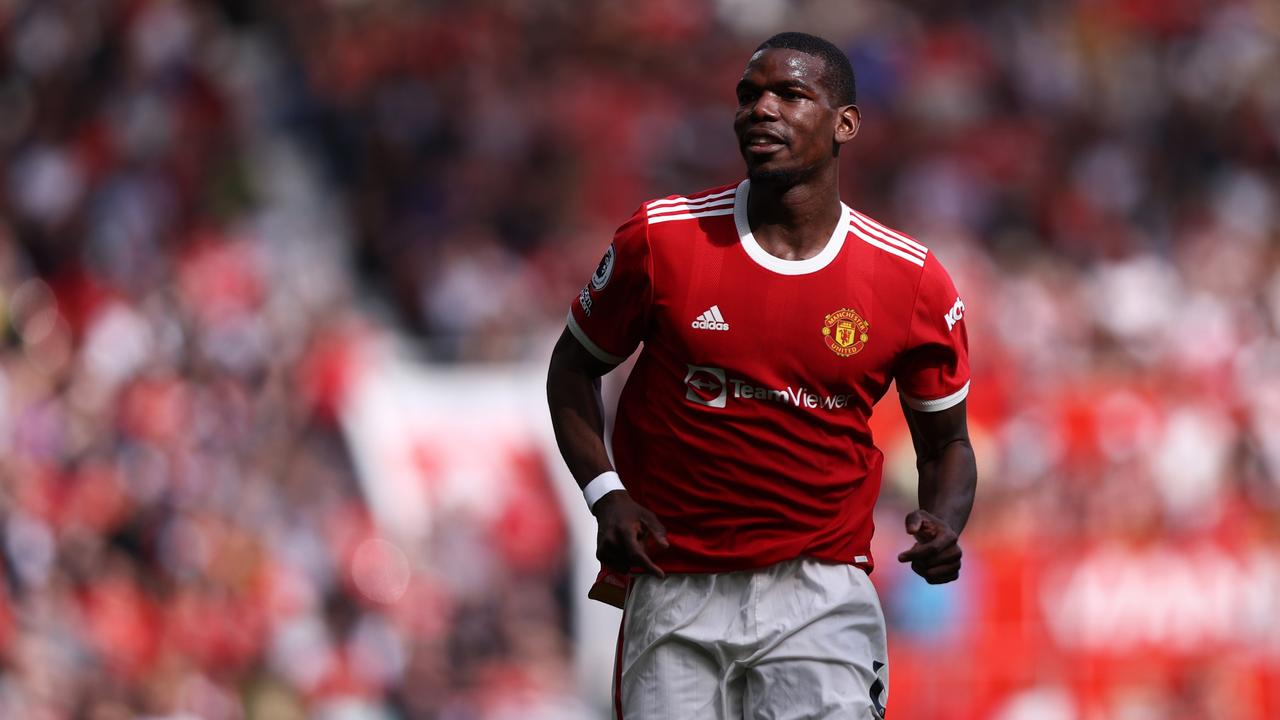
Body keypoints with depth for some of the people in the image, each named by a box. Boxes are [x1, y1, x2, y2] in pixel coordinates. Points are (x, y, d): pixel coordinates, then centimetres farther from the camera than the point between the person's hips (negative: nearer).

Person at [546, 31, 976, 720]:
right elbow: (574, 367, 12)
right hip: (675, 593, 1)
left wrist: (943, 523, -9)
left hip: (821, 596, 0)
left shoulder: (912, 281, 0)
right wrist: (605, 494, -4)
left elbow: (945, 441, 12)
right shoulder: (661, 238, -2)